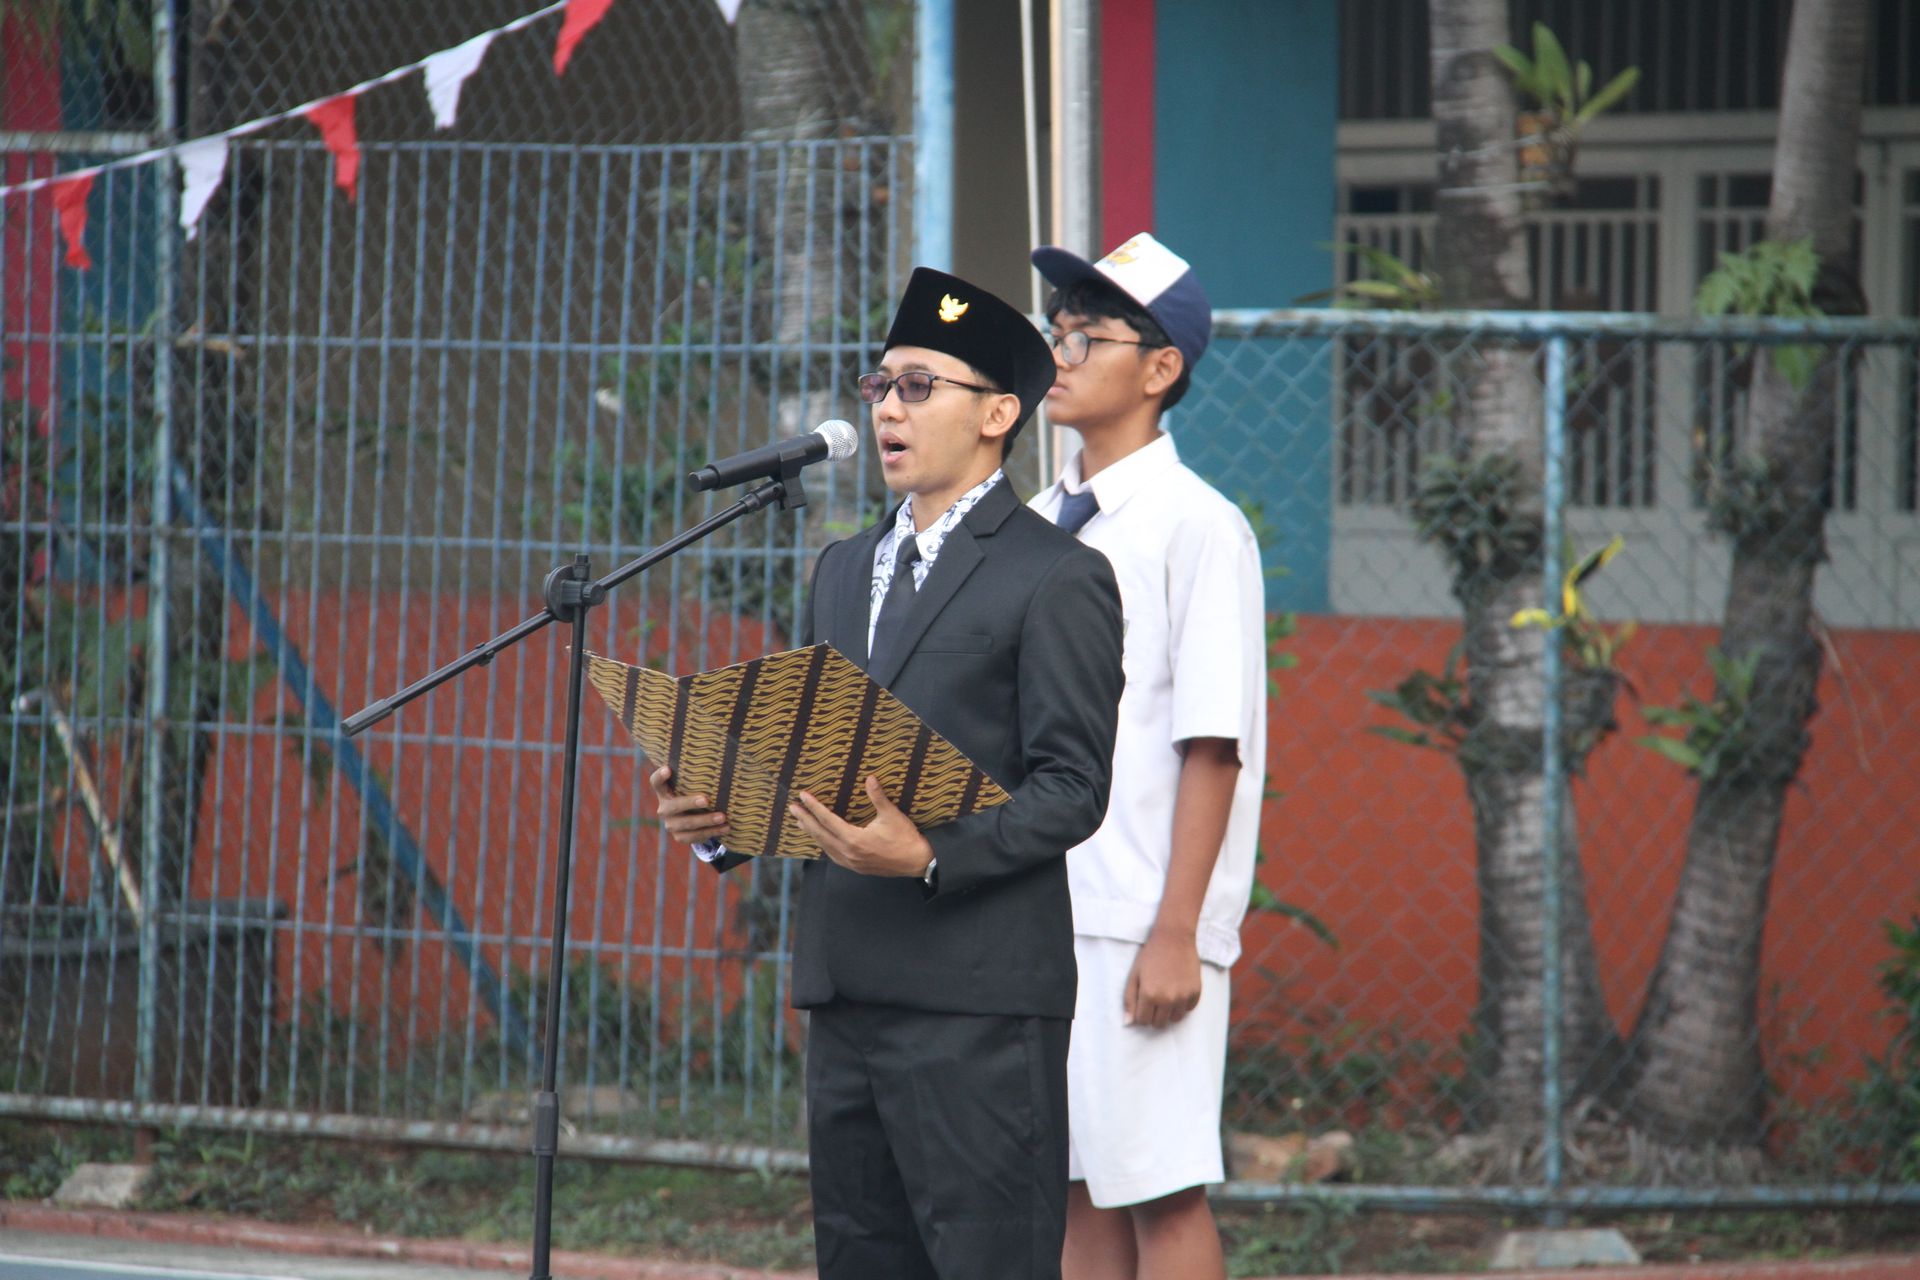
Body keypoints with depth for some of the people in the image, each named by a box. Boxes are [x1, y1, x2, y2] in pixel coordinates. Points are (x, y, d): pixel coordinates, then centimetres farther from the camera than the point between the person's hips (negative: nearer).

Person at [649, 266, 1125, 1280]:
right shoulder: (844, 571, 21)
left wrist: (930, 856, -23)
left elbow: (1071, 789, -10)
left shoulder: (1058, 578, -4)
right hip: (845, 991, 8)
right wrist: (721, 814, 3)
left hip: (978, 1000, -8)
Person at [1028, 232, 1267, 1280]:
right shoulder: (1034, 524, 14)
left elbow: (1212, 746, -12)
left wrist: (1176, 931, -16)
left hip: (1141, 928, -7)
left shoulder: (1197, 526, -7)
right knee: (1078, 1190, 8)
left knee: (1161, 1189, -7)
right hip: (1032, 914, 7)